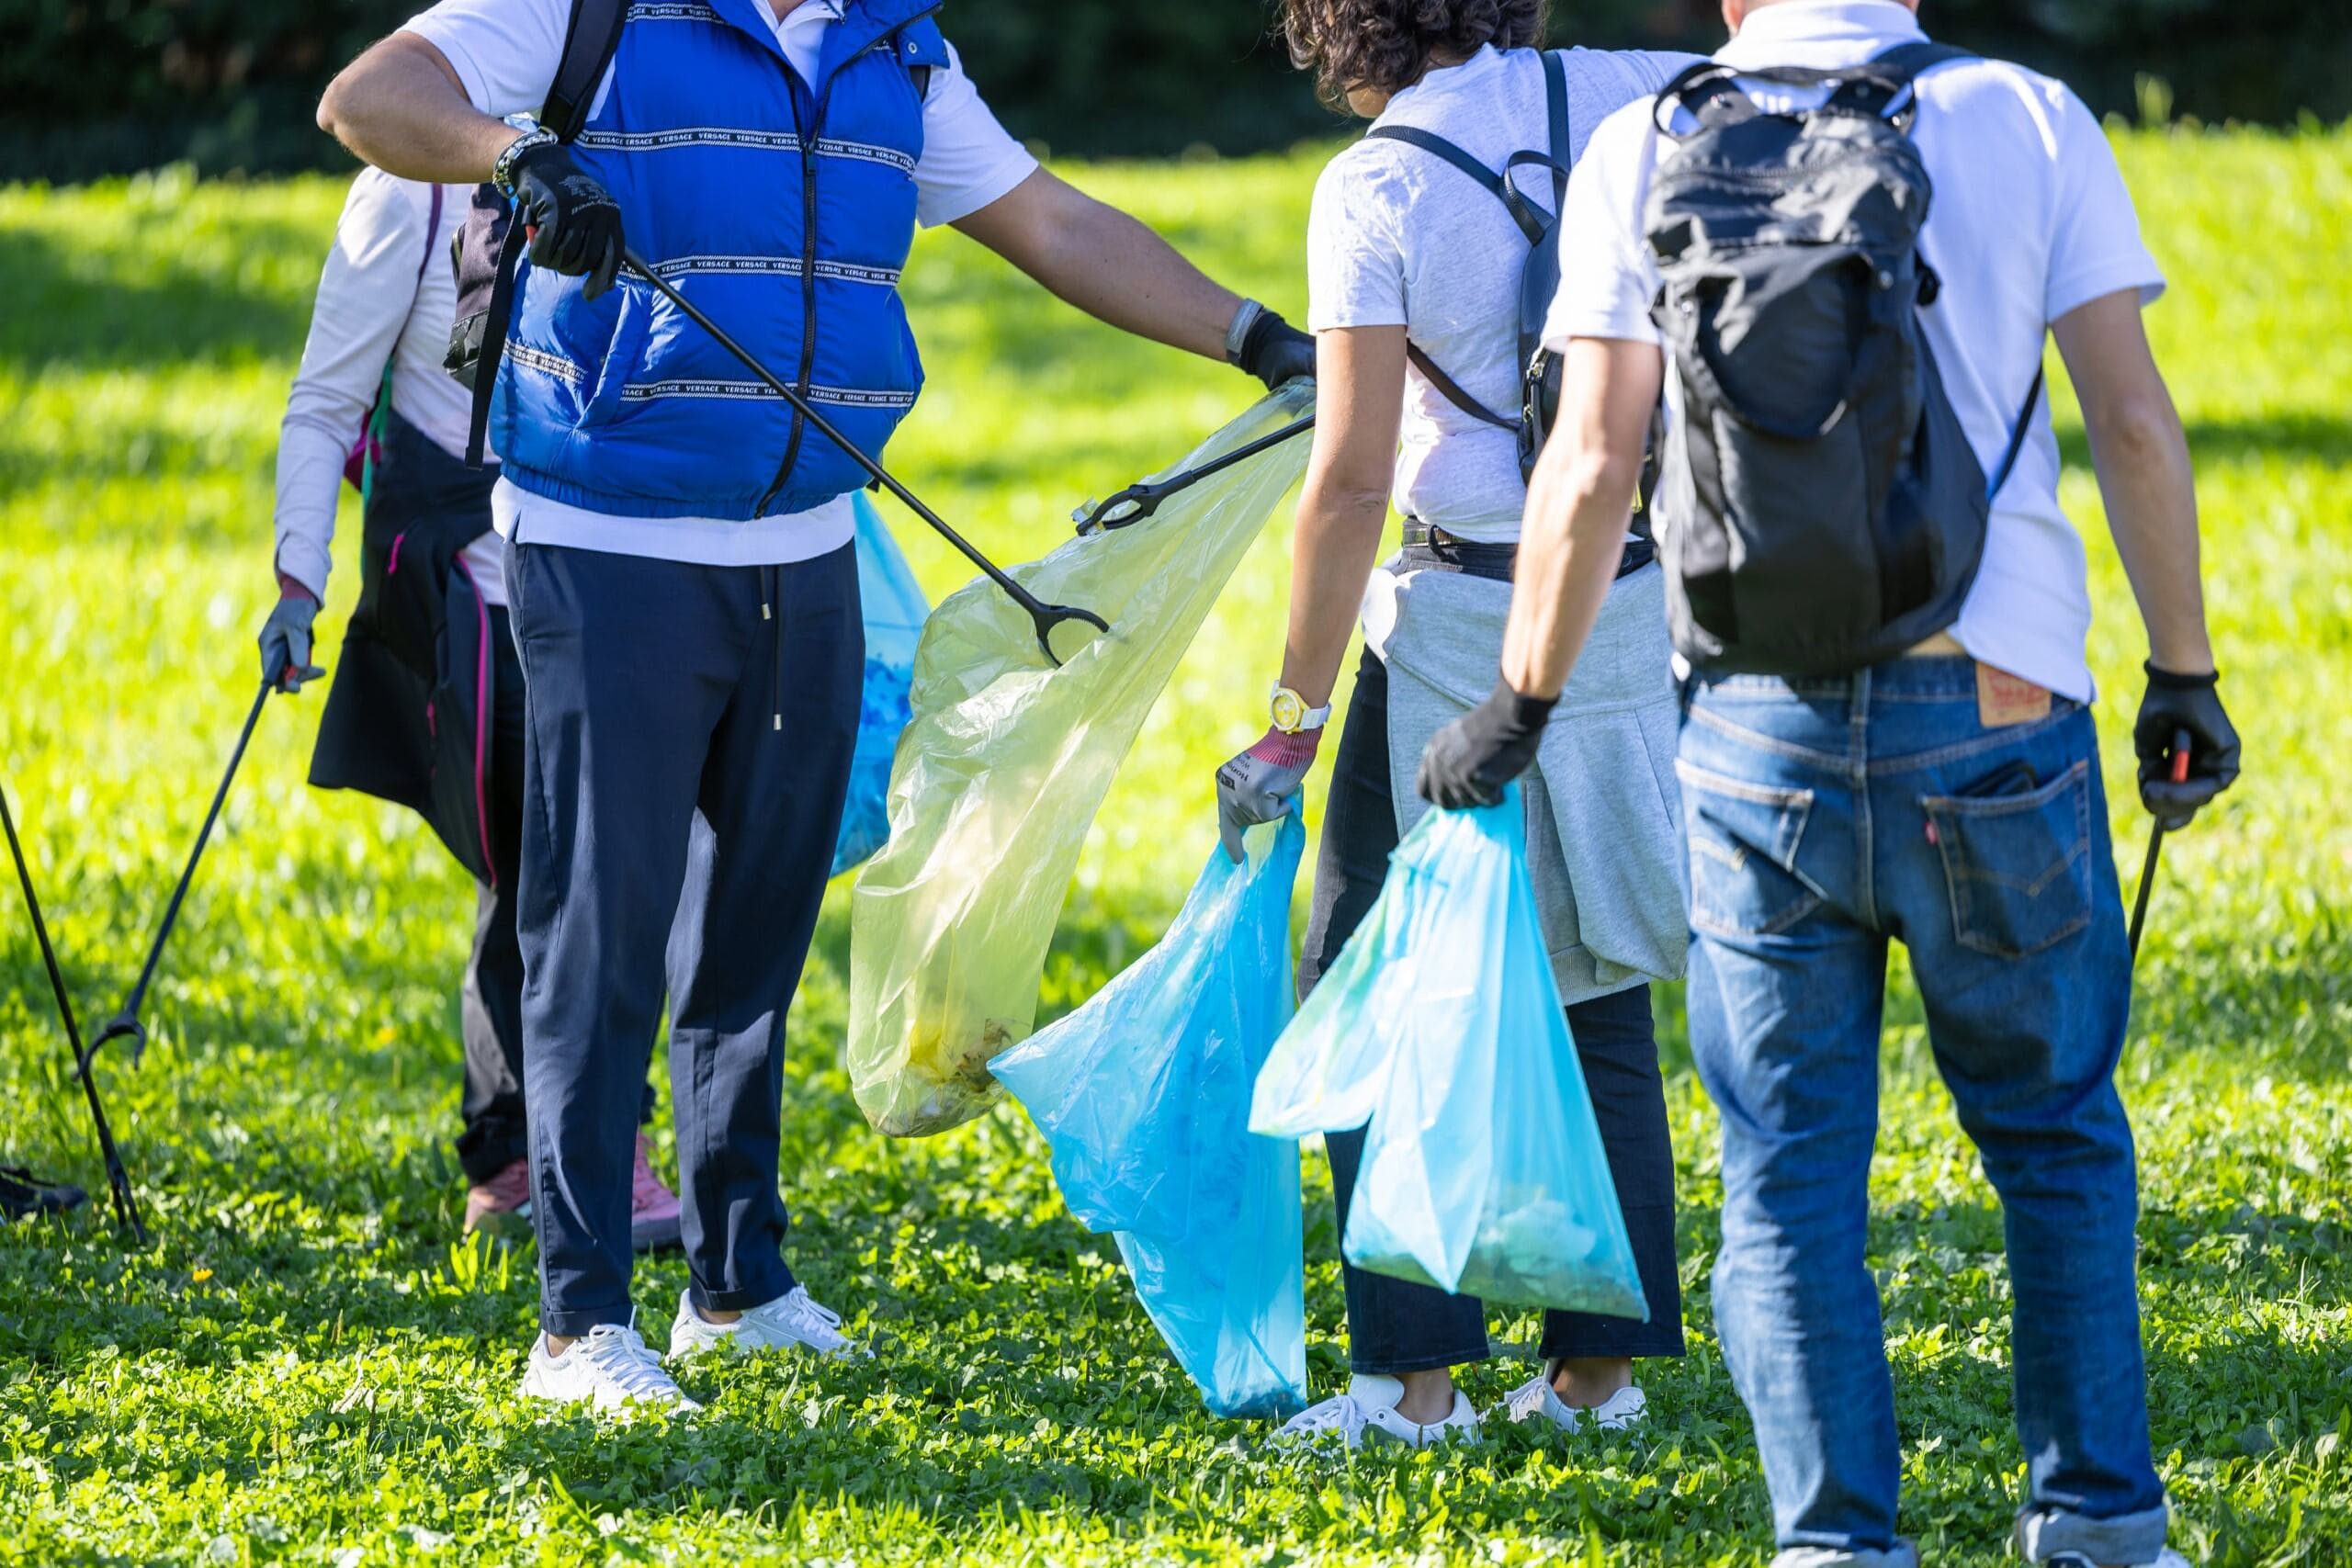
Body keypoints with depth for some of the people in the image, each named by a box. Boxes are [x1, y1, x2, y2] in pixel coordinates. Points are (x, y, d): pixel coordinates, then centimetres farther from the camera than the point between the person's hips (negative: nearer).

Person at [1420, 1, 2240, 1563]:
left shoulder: (1647, 151, 4)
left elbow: (1590, 467, 0)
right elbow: (2136, 424, 1)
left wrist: (1523, 701, 10)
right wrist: (2185, 672, 9)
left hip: (1761, 720, 0)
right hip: (1995, 715, 0)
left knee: (1790, 1177, 7)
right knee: (2056, 1137, 16)